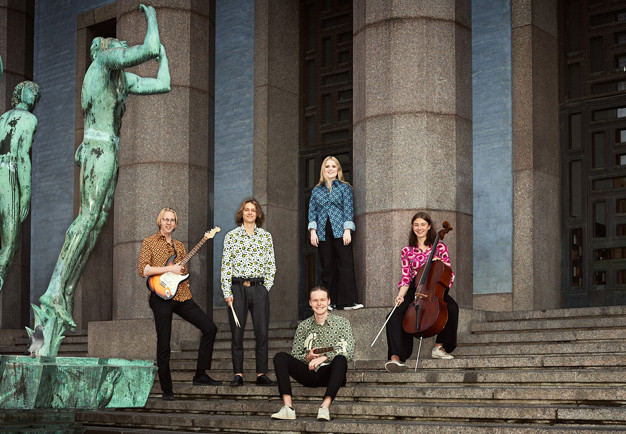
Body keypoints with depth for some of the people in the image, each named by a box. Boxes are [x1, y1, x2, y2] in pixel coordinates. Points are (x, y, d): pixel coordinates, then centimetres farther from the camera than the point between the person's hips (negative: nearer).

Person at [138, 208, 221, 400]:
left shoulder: (179, 246, 20)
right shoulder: (149, 242, 3)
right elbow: (143, 270, -8)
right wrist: (170, 269, -13)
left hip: (182, 297, 5)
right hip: (161, 298, -5)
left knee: (209, 328, -4)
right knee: (163, 346, -3)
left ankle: (200, 375, 3)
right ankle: (166, 390, 6)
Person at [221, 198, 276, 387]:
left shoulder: (266, 236, 10)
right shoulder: (231, 236, 6)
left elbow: (271, 265, 11)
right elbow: (225, 265, 2)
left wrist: (266, 288, 2)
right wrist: (227, 292, -5)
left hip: (259, 287, 1)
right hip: (237, 288, -1)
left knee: (262, 332, -3)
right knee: (237, 332, -2)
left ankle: (262, 373, 3)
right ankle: (238, 374, 5)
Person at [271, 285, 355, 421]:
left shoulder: (342, 322, 5)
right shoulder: (303, 326, 13)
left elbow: (349, 353, -9)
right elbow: (294, 356, 12)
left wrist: (325, 357, -22)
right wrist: (307, 357, -11)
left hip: (329, 374, -3)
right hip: (309, 374, 3)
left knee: (340, 359, -35)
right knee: (280, 357, -17)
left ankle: (325, 406, -45)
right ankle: (288, 407, -31)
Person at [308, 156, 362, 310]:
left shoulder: (344, 187, 9)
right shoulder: (316, 190, 15)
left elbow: (348, 209, 2)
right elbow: (312, 212, 12)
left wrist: (347, 230, -8)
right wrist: (313, 231, 0)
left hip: (340, 231, -2)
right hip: (323, 233, 2)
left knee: (346, 265, -10)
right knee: (327, 267, 2)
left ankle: (349, 301, -11)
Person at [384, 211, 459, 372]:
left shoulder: (440, 247, 9)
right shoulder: (407, 251, 12)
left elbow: (449, 274, 8)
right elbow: (406, 278, 9)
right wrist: (400, 295, -9)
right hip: (414, 290, 0)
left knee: (452, 307, -34)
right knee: (396, 316, -30)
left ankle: (439, 346, -18)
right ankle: (395, 357, -38)